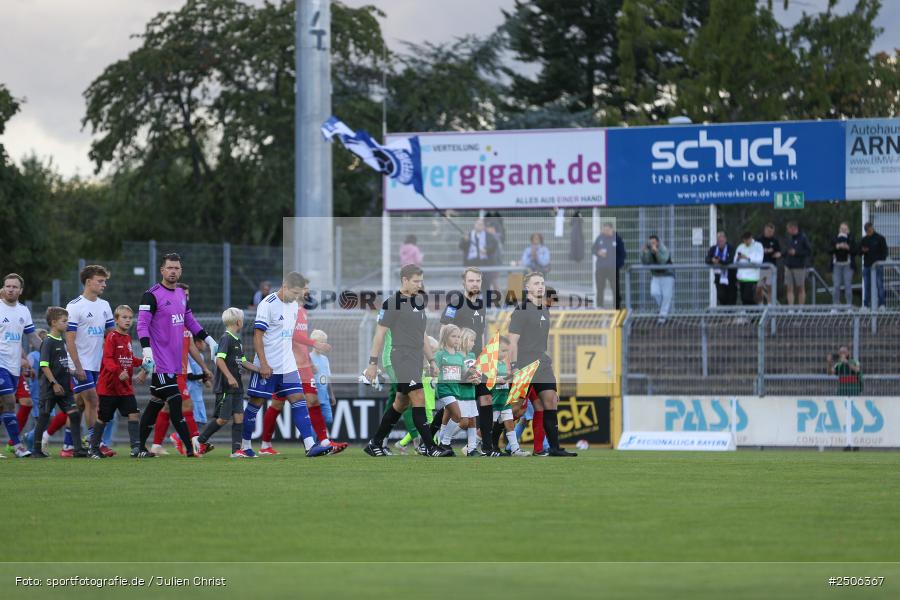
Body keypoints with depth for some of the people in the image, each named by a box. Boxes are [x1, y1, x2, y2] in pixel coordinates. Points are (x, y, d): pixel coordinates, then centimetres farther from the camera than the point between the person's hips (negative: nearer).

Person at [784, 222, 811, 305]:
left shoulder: (803, 238, -6)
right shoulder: (790, 239, 15)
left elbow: (809, 251, -10)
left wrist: (796, 252, -14)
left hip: (799, 267, -6)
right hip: (789, 267, 6)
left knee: (801, 289, 1)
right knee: (789, 289, 0)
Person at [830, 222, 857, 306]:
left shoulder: (851, 239, 5)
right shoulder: (834, 239, 10)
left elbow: (855, 251, -1)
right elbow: (829, 251, 3)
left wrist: (848, 248, -18)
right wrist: (836, 247, -14)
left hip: (847, 265, -1)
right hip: (837, 265, 1)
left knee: (848, 285, -3)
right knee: (836, 286, -1)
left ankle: (849, 304, 3)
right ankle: (835, 305, 5)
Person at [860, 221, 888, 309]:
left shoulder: (880, 238, 1)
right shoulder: (864, 240, 13)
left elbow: (885, 251, 0)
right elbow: (859, 252, 15)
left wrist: (881, 261, -13)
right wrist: (862, 250, -8)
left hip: (877, 265, -4)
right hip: (867, 265, 4)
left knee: (879, 285, -6)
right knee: (867, 286, 4)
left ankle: (882, 304, -6)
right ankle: (866, 304, 7)